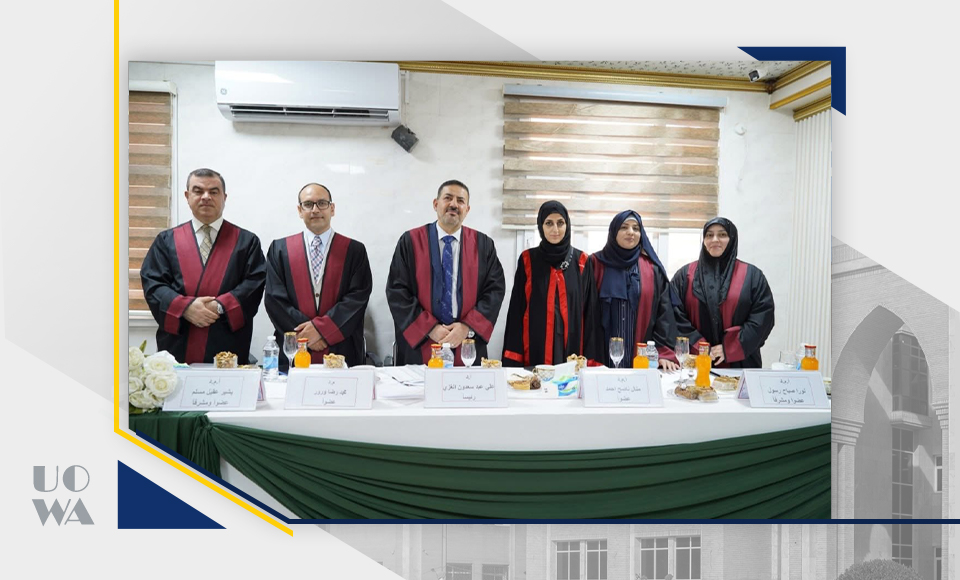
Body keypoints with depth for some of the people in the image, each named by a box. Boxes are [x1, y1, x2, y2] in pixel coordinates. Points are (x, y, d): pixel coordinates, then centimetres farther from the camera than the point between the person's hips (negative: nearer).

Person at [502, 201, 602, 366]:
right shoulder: (527, 260, 4)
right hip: (535, 346, 0)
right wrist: (513, 358, -6)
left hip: (571, 345, 1)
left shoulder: (581, 262, 5)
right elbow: (517, 309, 2)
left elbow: (589, 310, 4)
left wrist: (590, 356, -4)